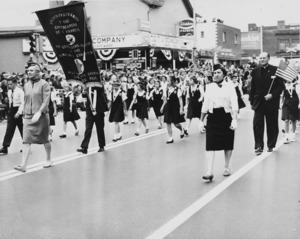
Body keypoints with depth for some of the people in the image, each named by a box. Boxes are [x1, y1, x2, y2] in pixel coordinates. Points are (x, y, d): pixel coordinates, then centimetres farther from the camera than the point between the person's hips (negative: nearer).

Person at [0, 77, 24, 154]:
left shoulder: (20, 91, -11)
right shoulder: (9, 91, 8)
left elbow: (22, 103, -15)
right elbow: (10, 101, 15)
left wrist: (19, 112, -22)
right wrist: (9, 110, 11)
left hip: (18, 110, -5)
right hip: (11, 110, 5)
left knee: (22, 129, 7)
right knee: (9, 129, 0)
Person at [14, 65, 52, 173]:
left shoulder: (44, 84, -5)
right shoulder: (26, 86, 11)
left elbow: (46, 101, -14)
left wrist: (39, 113, -25)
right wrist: (24, 115, 15)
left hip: (41, 116, -4)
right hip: (28, 117, 4)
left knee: (44, 139, 10)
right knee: (26, 141, -6)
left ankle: (48, 160, 29)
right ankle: (23, 165, -12)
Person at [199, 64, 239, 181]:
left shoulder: (229, 87, -2)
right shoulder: (209, 87, 8)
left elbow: (234, 105, -9)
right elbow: (205, 105, 13)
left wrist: (234, 119, -21)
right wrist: (201, 121, 12)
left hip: (226, 117, -2)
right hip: (212, 118, 2)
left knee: (228, 144, 11)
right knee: (210, 145, -7)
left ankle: (227, 167, 29)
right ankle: (209, 172, -9)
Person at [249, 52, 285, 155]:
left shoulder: (275, 70, -3)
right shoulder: (255, 71, 5)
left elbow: (281, 86, -3)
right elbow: (252, 88, 9)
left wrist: (272, 95, -16)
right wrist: (252, 102, 8)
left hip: (272, 102, -1)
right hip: (259, 103, 1)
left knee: (272, 125, 9)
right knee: (257, 125, -8)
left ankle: (271, 145, 24)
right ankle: (259, 146, -3)